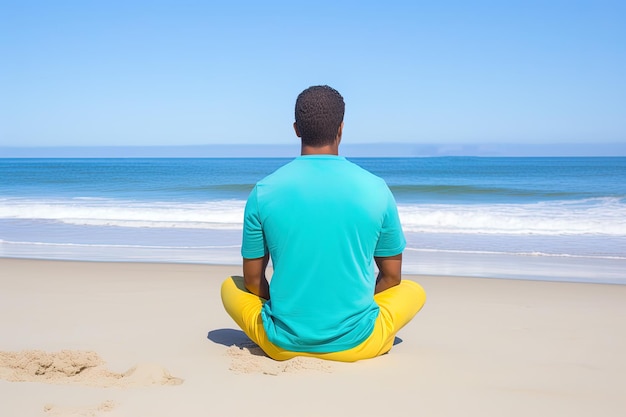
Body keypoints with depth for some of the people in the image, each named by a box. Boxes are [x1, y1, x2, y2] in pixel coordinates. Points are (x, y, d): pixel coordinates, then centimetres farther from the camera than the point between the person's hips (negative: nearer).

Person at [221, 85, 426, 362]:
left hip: (282, 345, 0)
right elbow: (391, 277, 5)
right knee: (414, 290, 27)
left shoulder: (263, 192, -6)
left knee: (230, 286, 27)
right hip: (356, 345, 0)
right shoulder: (376, 190, -6)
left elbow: (253, 279, 3)